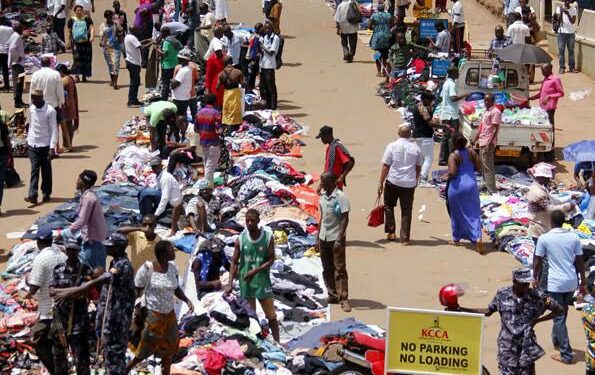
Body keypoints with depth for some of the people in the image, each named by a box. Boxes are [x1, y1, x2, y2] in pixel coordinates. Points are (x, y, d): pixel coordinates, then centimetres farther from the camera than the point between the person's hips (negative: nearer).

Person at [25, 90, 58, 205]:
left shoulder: (50, 111, -12)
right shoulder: (31, 108, 4)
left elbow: (54, 129, -11)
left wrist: (52, 147, -16)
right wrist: (28, 139, 15)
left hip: (45, 145, -3)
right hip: (33, 144, 3)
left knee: (46, 170, 7)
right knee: (34, 169, -5)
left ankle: (46, 193, 19)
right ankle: (32, 195, -12)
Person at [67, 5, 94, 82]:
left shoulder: (87, 19, 3)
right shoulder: (71, 20, 7)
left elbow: (92, 28, -6)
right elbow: (69, 32, 16)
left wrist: (92, 36, -23)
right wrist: (69, 42, 19)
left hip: (86, 42, 0)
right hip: (76, 42, 0)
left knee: (86, 59, 2)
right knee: (76, 58, -12)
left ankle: (84, 75, 12)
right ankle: (77, 75, -14)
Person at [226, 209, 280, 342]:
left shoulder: (268, 237, -8)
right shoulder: (241, 239, -4)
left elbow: (271, 260, -7)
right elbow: (234, 262, -1)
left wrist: (255, 271, -21)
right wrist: (230, 283, -11)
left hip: (263, 281, -1)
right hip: (245, 282, 1)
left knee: (271, 316, 6)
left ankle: (277, 343, 16)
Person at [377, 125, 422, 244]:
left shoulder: (392, 146, -4)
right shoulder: (416, 148, 3)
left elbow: (385, 166, -6)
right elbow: (418, 167, 11)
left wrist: (381, 184, -1)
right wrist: (416, 180, 27)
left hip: (393, 181, -1)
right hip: (409, 183, 1)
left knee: (388, 206, 19)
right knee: (406, 210, 6)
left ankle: (391, 232, 15)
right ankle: (405, 239, 5)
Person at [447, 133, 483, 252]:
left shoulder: (453, 156, -14)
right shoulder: (471, 152, 0)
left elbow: (452, 173, -22)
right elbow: (478, 167, 4)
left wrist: (448, 175, -1)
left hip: (457, 187, -3)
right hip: (471, 185, 3)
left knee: (457, 213, 15)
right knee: (473, 213, 6)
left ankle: (456, 239, 29)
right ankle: (477, 237, -14)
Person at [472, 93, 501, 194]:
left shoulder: (495, 112, -10)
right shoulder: (486, 112, 18)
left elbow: (495, 129, -16)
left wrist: (490, 143, -22)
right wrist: (474, 140, 20)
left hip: (488, 143, -10)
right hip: (482, 142, 10)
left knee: (488, 166, -11)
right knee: (483, 166, 15)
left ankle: (491, 191, -11)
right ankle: (487, 186, 25)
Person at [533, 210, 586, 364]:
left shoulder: (544, 239, -9)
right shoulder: (574, 238, 1)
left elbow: (537, 262, -4)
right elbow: (580, 262, 4)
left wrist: (536, 279, 12)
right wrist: (583, 282, 13)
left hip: (555, 284, -4)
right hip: (571, 282, 4)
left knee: (559, 318, 1)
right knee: (562, 313, 25)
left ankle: (566, 354, -1)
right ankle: (556, 339, 43)